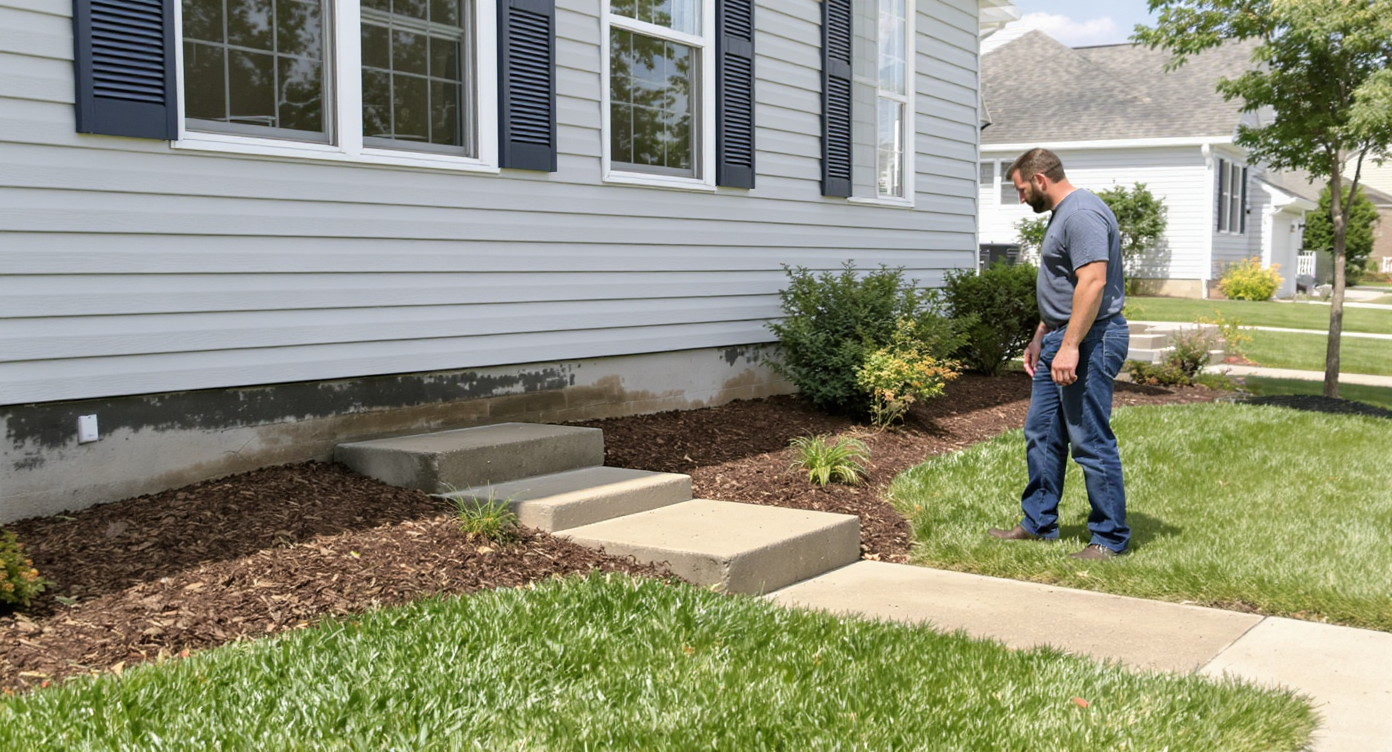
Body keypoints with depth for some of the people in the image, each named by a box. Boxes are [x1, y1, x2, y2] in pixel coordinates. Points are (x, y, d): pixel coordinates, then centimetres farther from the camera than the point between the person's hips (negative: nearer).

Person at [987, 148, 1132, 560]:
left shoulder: (1083, 214, -16)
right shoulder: (1062, 214, 19)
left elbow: (1093, 282, -25)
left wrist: (1070, 346, -27)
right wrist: (1040, 338, 24)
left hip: (1089, 341, -11)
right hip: (1061, 339, 11)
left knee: (1091, 442, -5)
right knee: (1041, 434, 14)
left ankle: (1110, 538, 4)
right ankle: (1039, 523, 24)